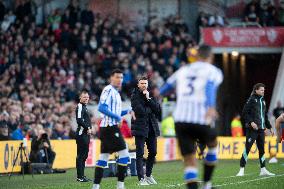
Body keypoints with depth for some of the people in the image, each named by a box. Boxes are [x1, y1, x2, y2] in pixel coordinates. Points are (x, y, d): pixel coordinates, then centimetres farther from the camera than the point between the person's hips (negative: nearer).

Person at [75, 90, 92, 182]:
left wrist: (89, 128, 11)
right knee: (81, 155, -9)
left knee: (84, 154, 13)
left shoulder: (84, 107, 20)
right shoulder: (80, 106, -10)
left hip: (85, 134, 10)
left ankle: (81, 175, 18)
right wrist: (88, 128, -15)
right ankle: (80, 176, -9)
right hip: (81, 134, -10)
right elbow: (79, 120, -20)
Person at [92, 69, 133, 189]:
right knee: (124, 154, -9)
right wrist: (117, 117, -20)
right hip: (110, 127, -10)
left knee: (104, 156, 8)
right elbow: (101, 108, -21)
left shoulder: (115, 92, 21)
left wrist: (127, 111, 14)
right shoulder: (108, 90, -10)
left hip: (106, 128, 10)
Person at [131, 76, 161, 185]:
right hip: (140, 126, -5)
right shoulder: (135, 96, -3)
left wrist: (148, 99, -7)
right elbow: (139, 111, -15)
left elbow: (157, 109, 1)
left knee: (153, 152, 10)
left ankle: (148, 175, 26)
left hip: (152, 127, 6)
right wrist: (150, 110, -2)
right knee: (140, 154, -6)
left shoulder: (151, 95, 13)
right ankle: (141, 178, -6)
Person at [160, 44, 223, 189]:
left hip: (180, 119, 3)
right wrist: (211, 107, -31)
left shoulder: (183, 71, 20)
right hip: (200, 120, -3)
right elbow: (210, 87, -15)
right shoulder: (213, 72, 6)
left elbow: (164, 89, 27)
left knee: (189, 161, 5)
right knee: (212, 144, 28)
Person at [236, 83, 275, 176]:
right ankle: (242, 170, -7)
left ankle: (263, 170, 14)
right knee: (247, 148, -9)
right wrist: (251, 122, -19)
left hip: (261, 129, 7)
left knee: (262, 149, 9)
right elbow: (245, 113, -9)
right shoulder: (251, 99, -3)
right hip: (252, 129, -7)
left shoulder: (262, 101, 18)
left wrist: (269, 127, 23)